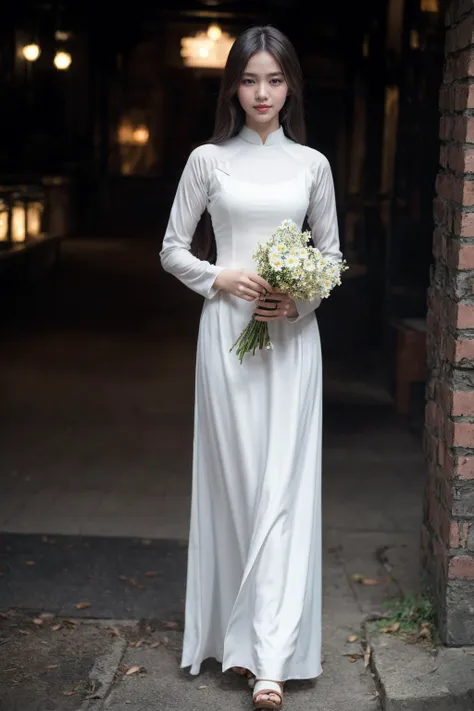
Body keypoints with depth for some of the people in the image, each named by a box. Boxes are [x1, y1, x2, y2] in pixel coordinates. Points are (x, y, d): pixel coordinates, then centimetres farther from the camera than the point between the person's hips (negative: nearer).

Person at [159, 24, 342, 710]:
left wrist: (303, 299, -6)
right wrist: (222, 278, -10)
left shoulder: (312, 164, 8)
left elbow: (332, 252, 13)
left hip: (293, 335, 1)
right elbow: (172, 249, 8)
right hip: (227, 330, 0)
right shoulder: (208, 159, 4)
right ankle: (237, 633, 16)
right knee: (233, 480, 2)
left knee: (283, 487, -5)